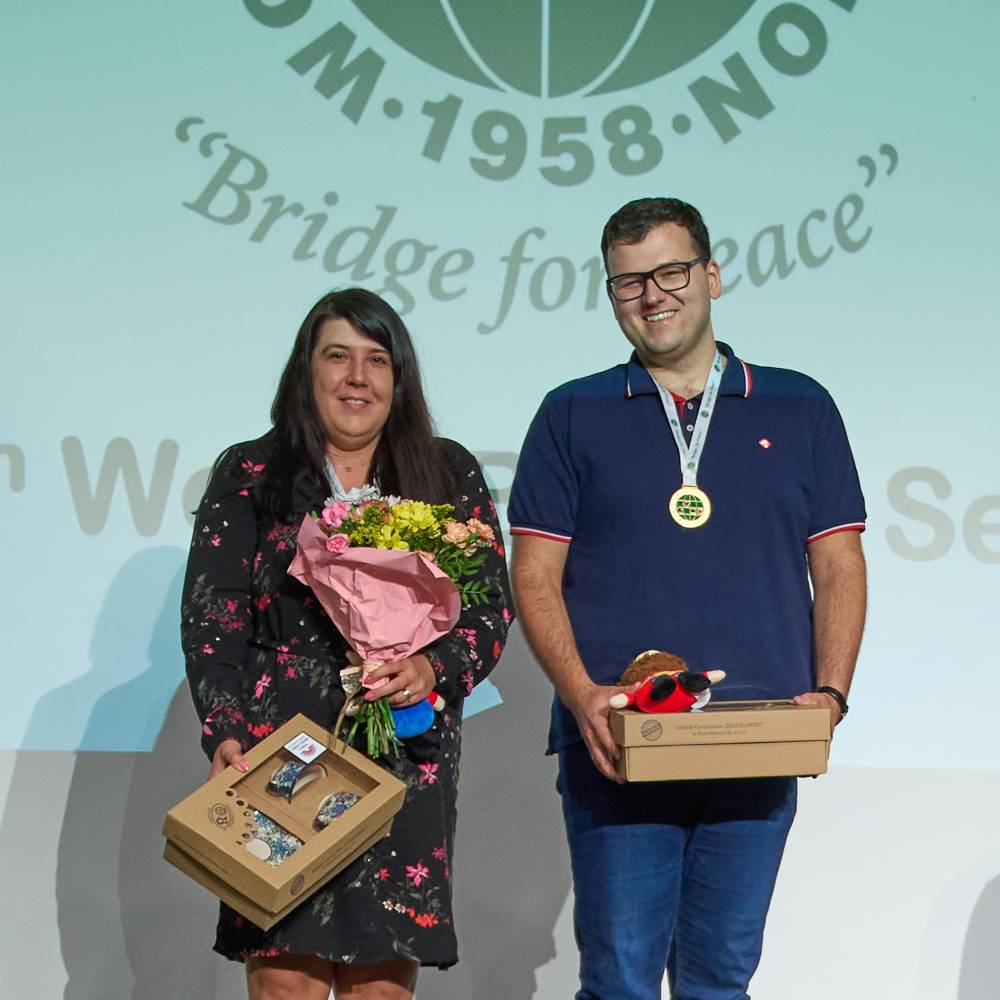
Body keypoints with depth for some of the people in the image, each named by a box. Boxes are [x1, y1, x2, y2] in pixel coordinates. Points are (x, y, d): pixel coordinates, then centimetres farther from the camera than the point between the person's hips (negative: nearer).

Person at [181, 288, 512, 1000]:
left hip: (409, 756, 2)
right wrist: (224, 734, -11)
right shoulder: (249, 474, 8)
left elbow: (493, 606, 7)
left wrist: (436, 669, -13)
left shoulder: (450, 475, 12)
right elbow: (211, 617, 2)